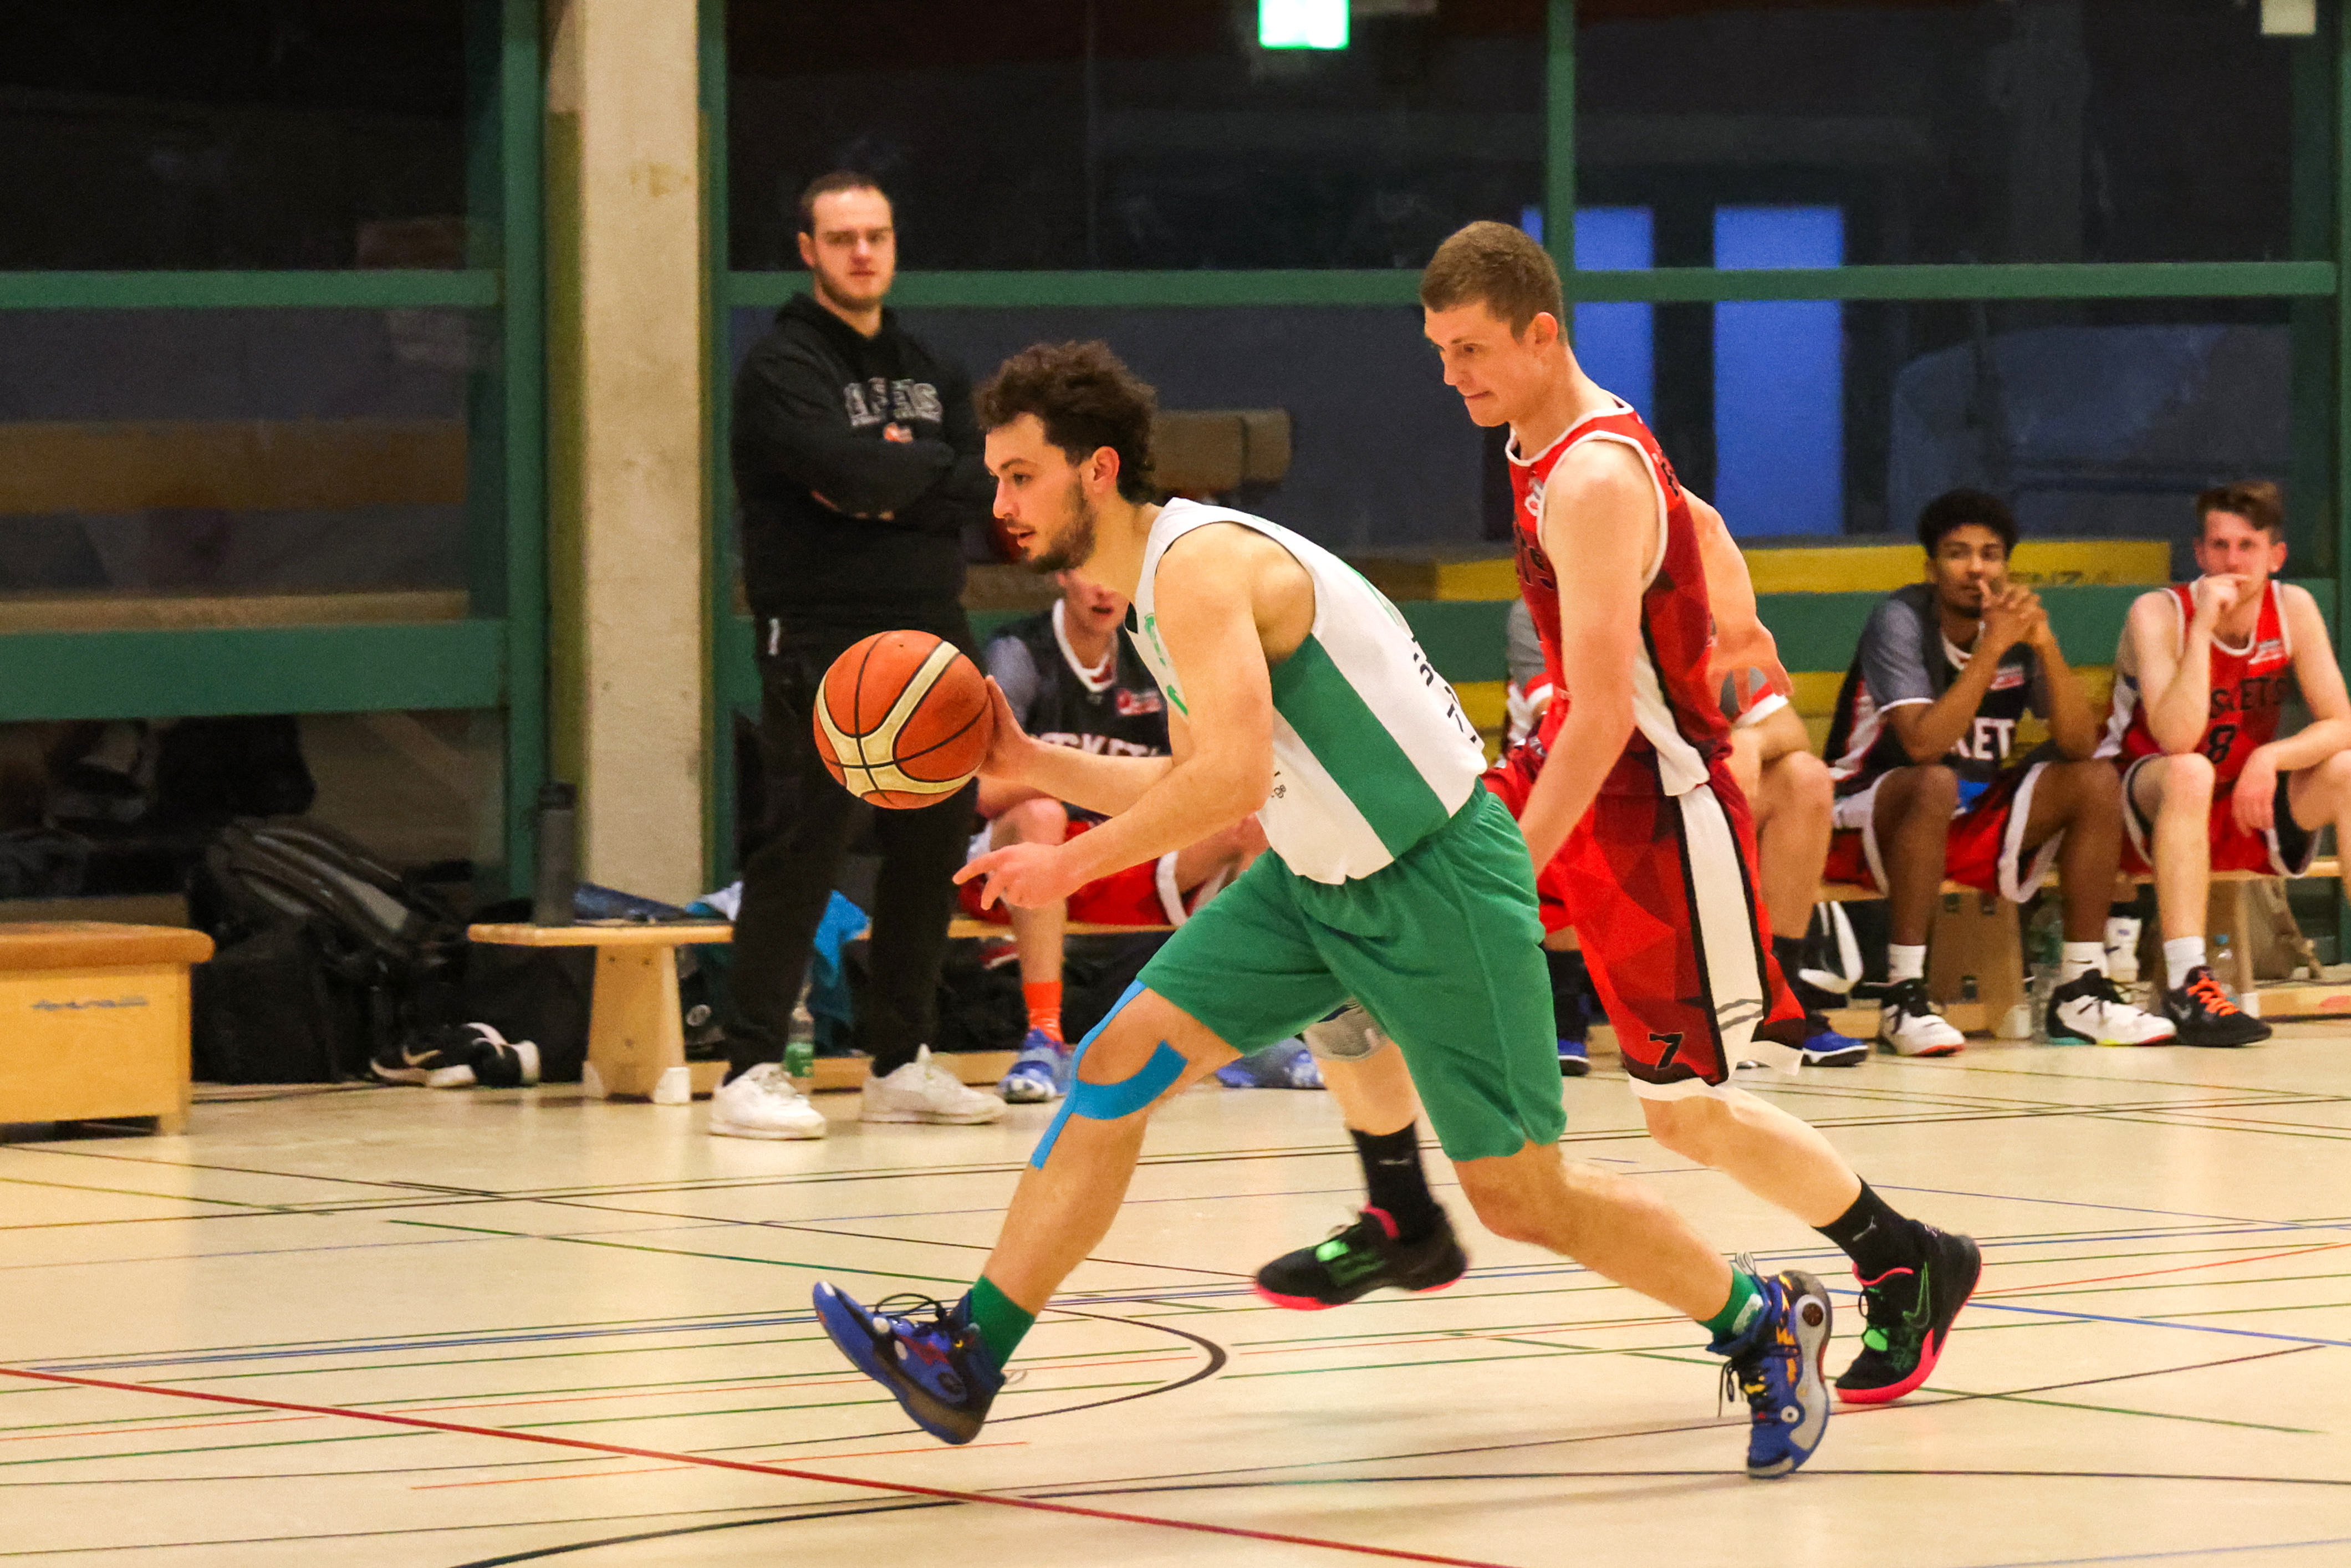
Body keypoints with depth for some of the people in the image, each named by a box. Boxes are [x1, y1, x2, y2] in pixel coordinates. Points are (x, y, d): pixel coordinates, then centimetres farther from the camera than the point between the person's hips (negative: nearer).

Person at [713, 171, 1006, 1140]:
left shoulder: (926, 370, 17)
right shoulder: (783, 367, -5)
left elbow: (982, 487, 4)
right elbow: (848, 473, -21)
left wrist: (888, 486, -12)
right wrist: (925, 462, -3)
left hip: (930, 635, 7)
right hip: (821, 640, -7)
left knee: (934, 846, 7)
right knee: (804, 848, -11)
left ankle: (901, 1061, 17)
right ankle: (751, 1071, -10)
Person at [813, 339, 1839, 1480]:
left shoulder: (1200, 564, -21)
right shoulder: (1159, 585, 9)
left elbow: (1234, 777, -33)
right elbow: (1193, 789, 19)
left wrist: (1073, 863, -25)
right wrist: (1033, 765, 11)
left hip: (1438, 882, -9)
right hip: (1315, 882, 9)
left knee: (1520, 1199, -3)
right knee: (1117, 1066, -2)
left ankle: (1765, 1323, 18)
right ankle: (965, 1359, 1)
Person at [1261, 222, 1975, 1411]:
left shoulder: (1594, 483, -25)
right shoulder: (1550, 445, 4)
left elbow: (1605, 715, -29)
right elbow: (1702, 529, 23)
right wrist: (1734, 625, 43)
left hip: (1653, 801, -9)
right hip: (1561, 769, 9)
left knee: (1689, 1112, -5)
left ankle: (1910, 1270, 15)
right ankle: (1402, 1224, 12)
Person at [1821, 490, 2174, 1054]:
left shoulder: (2018, 624, -1)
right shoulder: (1901, 621, -16)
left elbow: (2081, 745, -10)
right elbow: (1923, 745, -30)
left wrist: (2045, 644, -22)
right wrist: (1993, 647, -30)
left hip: (1974, 817, 6)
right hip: (1877, 815, -6)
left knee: (2097, 782, -10)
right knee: (1936, 784, -37)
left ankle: (2081, 991, -8)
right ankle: (1904, 997, -33)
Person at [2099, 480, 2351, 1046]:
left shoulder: (2293, 608, -6)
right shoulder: (2159, 613, -18)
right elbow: (2176, 740, -31)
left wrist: (2270, 758, -26)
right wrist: (2203, 626, -33)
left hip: (2244, 808, 5)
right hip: (2151, 812, -5)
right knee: (2189, 773, -37)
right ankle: (2186, 985, -43)